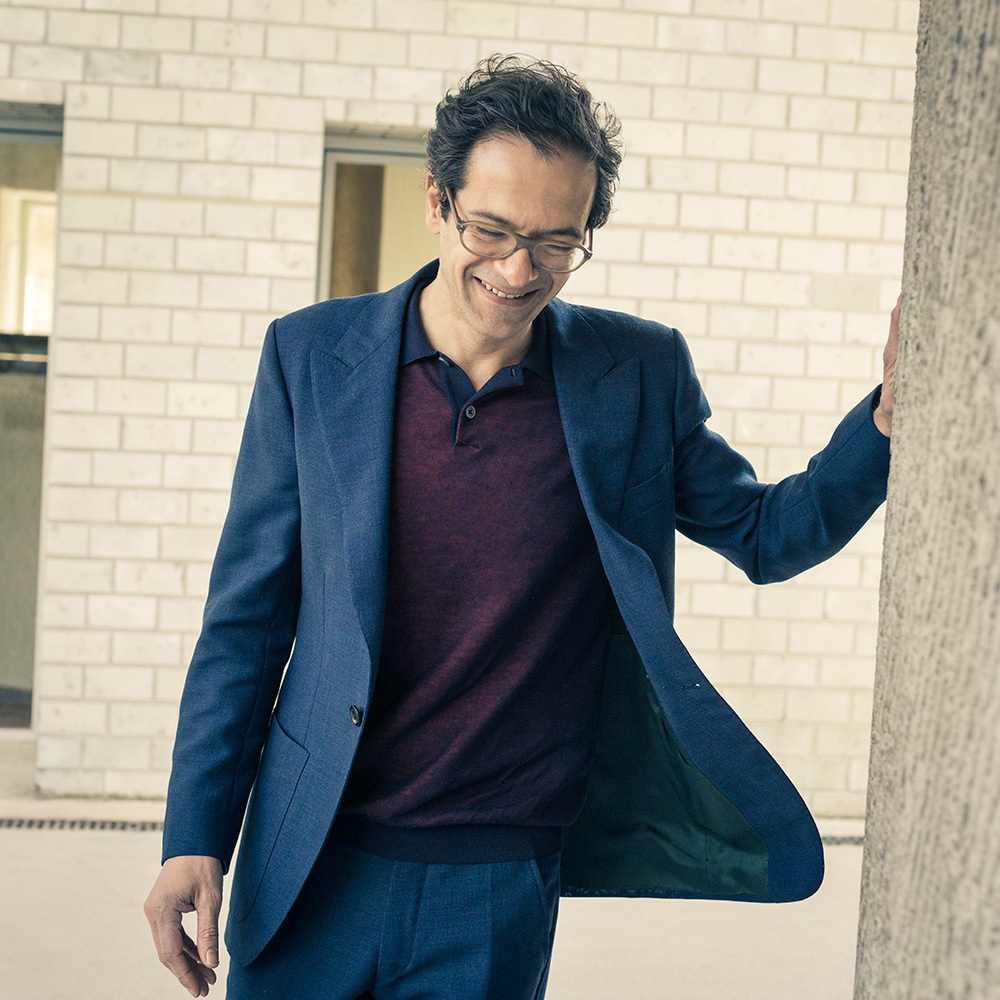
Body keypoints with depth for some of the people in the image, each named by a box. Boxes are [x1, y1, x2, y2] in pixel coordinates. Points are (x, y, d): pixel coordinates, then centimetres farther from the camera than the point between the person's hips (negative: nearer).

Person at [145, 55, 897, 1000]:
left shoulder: (639, 374, -1)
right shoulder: (311, 354, -2)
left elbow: (766, 534, 11)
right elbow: (246, 618, 1)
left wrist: (891, 413, -5)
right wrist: (194, 840, -3)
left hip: (501, 890, 0)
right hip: (316, 871, 1)